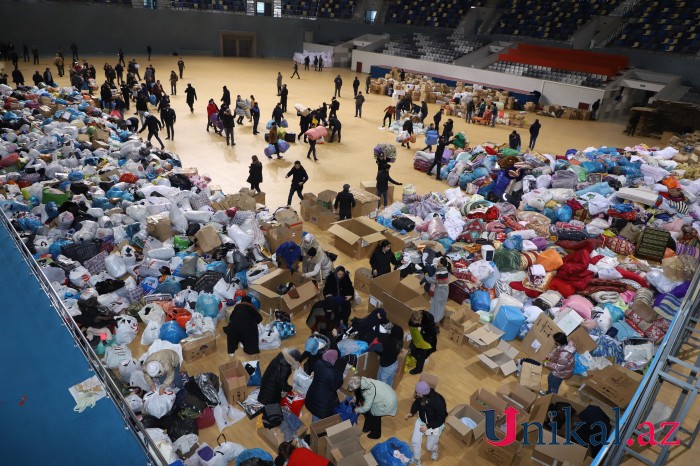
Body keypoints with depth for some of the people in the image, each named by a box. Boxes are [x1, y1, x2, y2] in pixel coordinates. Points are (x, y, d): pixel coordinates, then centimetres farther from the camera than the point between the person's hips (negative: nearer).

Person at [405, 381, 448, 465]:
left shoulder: (438, 401, -38)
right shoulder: (420, 396, -22)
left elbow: (441, 418, -24)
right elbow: (417, 403, 2)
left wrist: (428, 426, -23)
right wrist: (411, 412, -13)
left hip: (435, 424, -4)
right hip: (422, 420, 4)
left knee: (429, 447, 7)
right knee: (414, 441, 0)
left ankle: (434, 451, 45)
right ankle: (416, 461, 28)